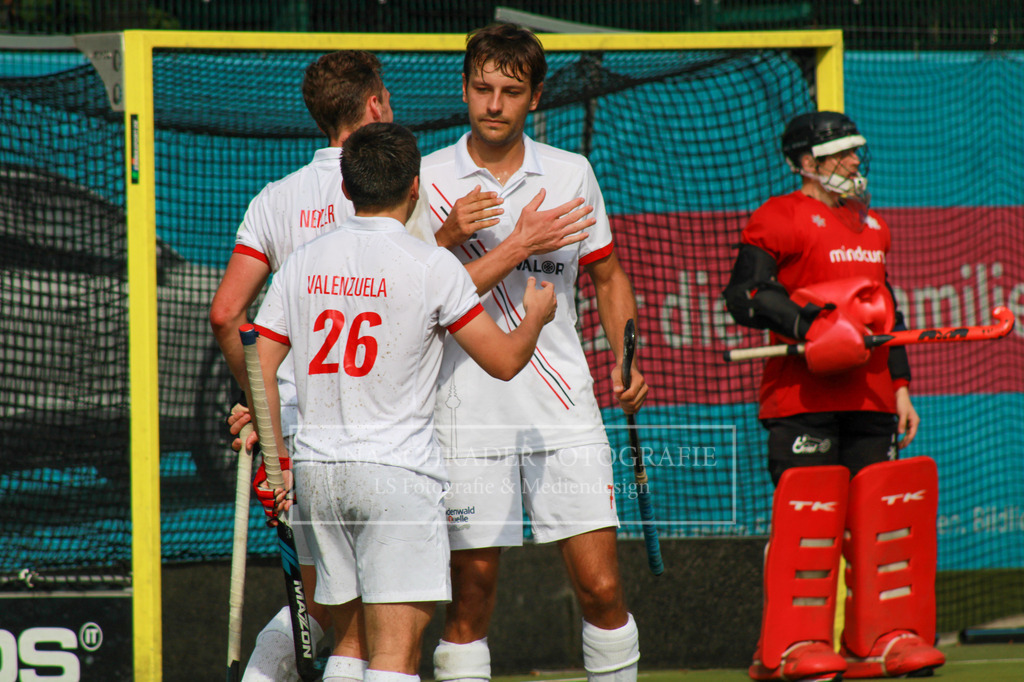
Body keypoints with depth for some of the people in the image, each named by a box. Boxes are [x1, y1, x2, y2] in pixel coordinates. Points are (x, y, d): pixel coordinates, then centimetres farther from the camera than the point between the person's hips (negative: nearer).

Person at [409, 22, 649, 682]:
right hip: (470, 416, -2)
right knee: (471, 597, 1)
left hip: (566, 412, 2)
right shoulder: (428, 181, -1)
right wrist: (519, 245, -17)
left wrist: (627, 359, 6)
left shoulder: (571, 174, 8)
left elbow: (608, 275, 20)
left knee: (601, 587, -4)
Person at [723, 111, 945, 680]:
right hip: (801, 393, -7)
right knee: (805, 514, -10)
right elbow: (744, 293, -11)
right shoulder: (779, 218, -3)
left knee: (880, 509, 5)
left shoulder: (873, 226, 22)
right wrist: (806, 326, -24)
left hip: (871, 396, 7)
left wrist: (901, 388, 21)